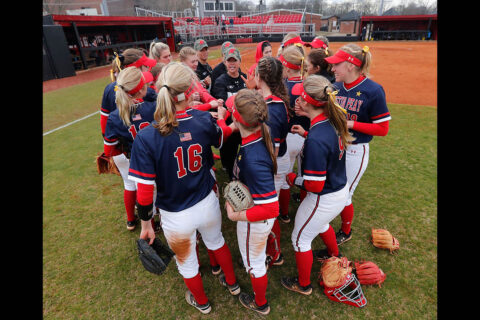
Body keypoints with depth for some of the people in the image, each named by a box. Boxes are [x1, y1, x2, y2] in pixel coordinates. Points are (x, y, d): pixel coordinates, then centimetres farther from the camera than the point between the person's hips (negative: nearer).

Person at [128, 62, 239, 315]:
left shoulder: (145, 138, -24)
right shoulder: (204, 121, -18)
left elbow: (144, 192, -19)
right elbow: (223, 135, 7)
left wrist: (146, 224, -1)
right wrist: (218, 116, 27)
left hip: (176, 217, -2)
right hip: (207, 204, 2)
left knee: (186, 261, 28)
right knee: (216, 240, 35)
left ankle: (201, 302, 59)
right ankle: (232, 283, 60)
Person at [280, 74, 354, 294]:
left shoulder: (315, 140, -34)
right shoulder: (333, 120, -8)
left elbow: (314, 185, -28)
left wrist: (293, 179, -12)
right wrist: (305, 133, 5)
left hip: (325, 200, -8)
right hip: (341, 190, 9)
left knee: (300, 239, 16)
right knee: (321, 224, 36)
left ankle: (303, 285, 40)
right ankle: (335, 257, 64)